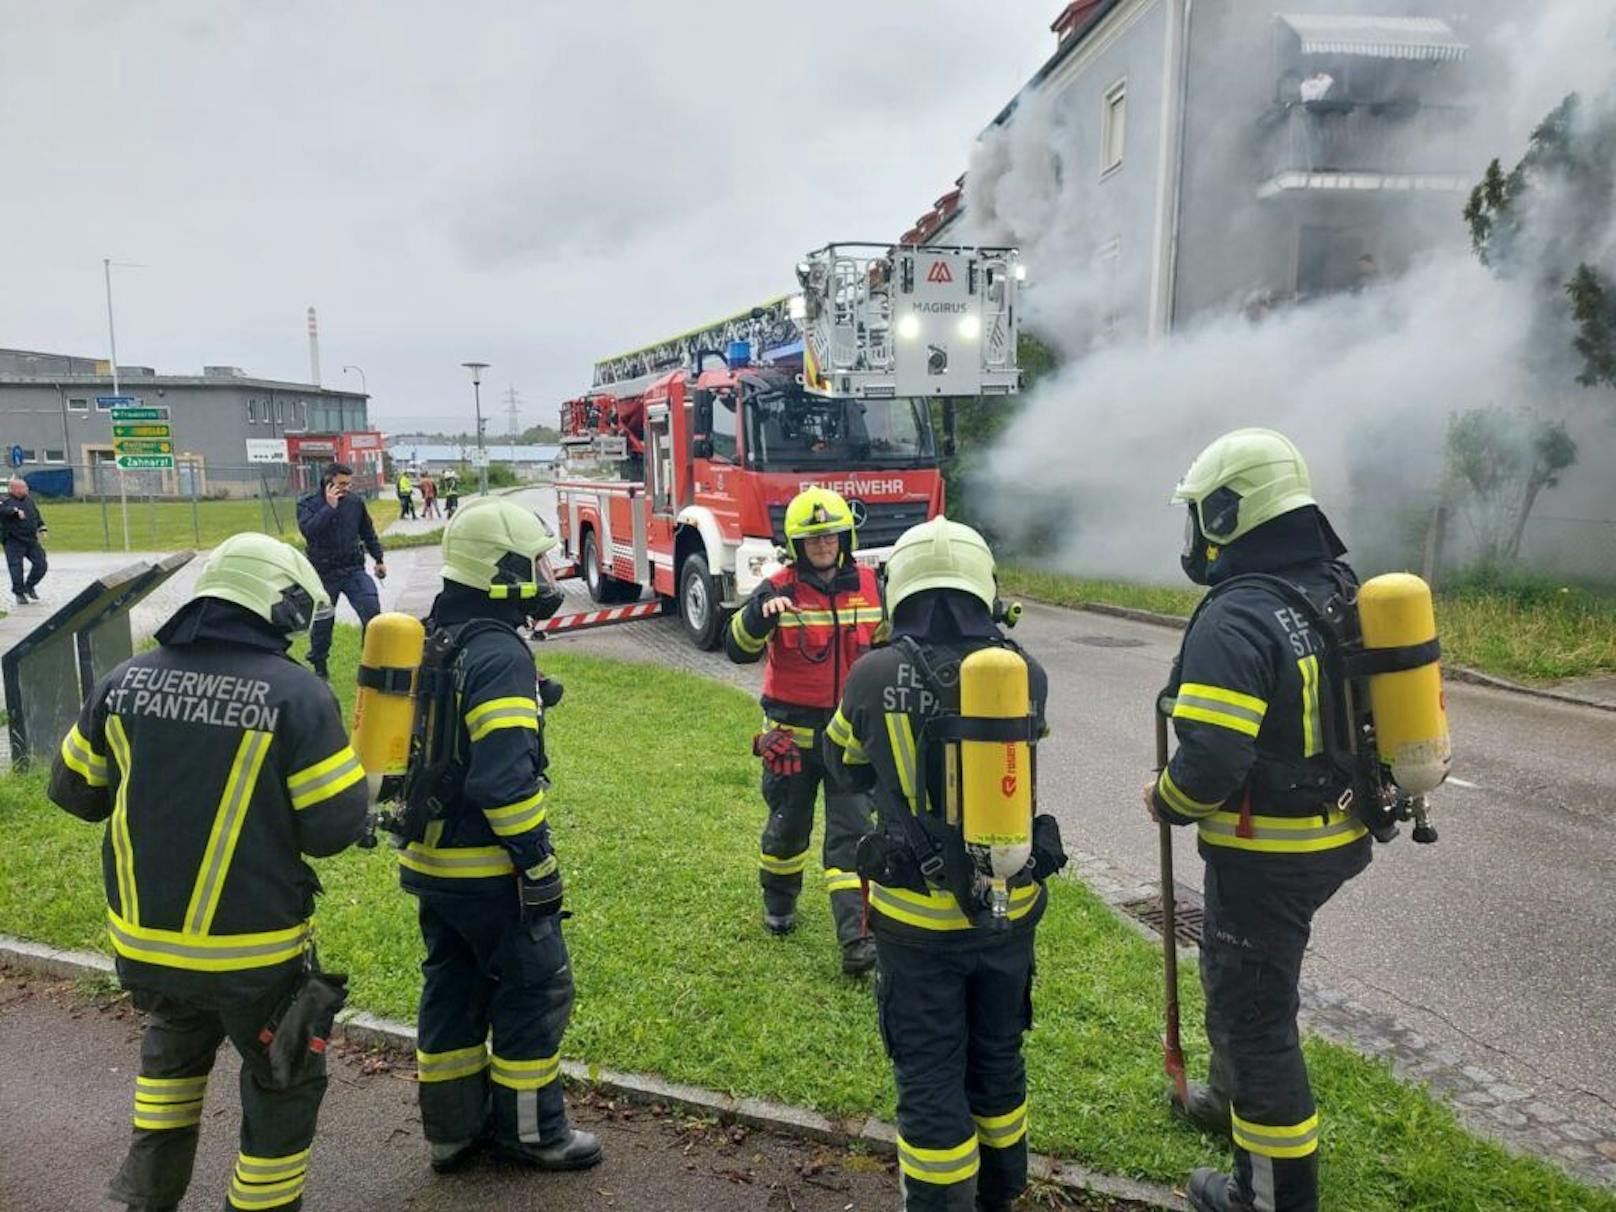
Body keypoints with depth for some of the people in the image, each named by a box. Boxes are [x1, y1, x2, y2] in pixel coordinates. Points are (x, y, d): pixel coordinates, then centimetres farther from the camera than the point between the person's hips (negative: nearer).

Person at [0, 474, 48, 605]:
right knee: (16, 567, -4)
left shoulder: (29, 500, 13)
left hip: (32, 541, 6)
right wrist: (15, 511, -40)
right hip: (14, 542, -6)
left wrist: (42, 527, 15)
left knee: (41, 564, 3)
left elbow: (37, 515, 25)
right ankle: (19, 593, 11)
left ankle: (29, 586, 25)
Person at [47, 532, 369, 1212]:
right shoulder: (298, 696, -20)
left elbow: (75, 791, 10)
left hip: (143, 940, 6)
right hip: (253, 951, -5)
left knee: (174, 1047, 35)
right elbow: (334, 827, -17)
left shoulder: (124, 683, -3)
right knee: (284, 1082, 18)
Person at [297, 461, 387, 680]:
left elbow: (368, 533, 16)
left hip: (353, 570, 1)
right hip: (324, 573, -1)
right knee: (321, 622, 10)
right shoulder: (308, 504, -6)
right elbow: (308, 530, -26)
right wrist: (329, 507, -24)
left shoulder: (355, 502, 1)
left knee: (372, 609, -16)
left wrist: (379, 559, 19)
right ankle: (319, 667, 28)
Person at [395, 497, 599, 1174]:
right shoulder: (499, 654, -22)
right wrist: (539, 864, -19)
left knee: (452, 988, 19)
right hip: (486, 867, -9)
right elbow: (505, 780, -27)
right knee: (536, 988, 7)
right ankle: (530, 1130, 21)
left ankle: (452, 1128, 33)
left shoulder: (431, 638, 8)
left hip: (430, 858, 9)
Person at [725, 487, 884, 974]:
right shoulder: (779, 590, -11)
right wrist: (760, 613, -40)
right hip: (793, 733, -1)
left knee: (852, 832, -2)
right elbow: (738, 649, -24)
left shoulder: (870, 586, 0)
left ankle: (856, 938, -1)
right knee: (788, 825, 15)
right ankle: (778, 902, 42)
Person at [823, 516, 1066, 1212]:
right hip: (1010, 906, 4)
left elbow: (846, 767, 4)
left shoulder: (875, 676, -15)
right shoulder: (1026, 674, -9)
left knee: (930, 1077, 12)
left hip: (919, 918, -4)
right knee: (998, 1057, 24)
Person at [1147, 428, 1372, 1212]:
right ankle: (1233, 1098, 50)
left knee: (1254, 1010, 7)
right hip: (1337, 837, 9)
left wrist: (1166, 803, -10)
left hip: (1265, 853, -9)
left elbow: (1210, 763, -30)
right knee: (1237, 967, 29)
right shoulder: (1342, 592, 2)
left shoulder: (1234, 620, -26)